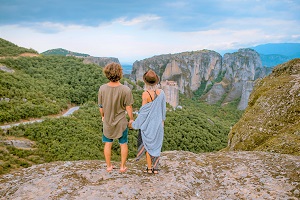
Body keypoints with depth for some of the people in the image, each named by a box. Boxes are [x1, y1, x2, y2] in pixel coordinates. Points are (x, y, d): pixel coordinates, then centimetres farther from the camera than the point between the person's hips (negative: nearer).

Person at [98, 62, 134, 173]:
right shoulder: (126, 90, -23)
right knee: (123, 144, 17)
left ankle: (109, 166, 33)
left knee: (107, 144, 19)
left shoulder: (102, 89, -15)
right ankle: (123, 166, 30)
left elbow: (101, 106, -3)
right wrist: (131, 119, 4)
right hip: (121, 122, -2)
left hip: (107, 121, 2)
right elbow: (128, 107, -14)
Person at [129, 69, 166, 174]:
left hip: (147, 124, -4)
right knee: (156, 145, 15)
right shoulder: (161, 92, -7)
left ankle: (149, 168, 21)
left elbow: (143, 112, -18)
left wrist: (134, 124, -6)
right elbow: (163, 109, 3)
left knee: (148, 145, 13)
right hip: (158, 123, 4)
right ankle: (155, 168, 22)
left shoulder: (145, 94, -22)